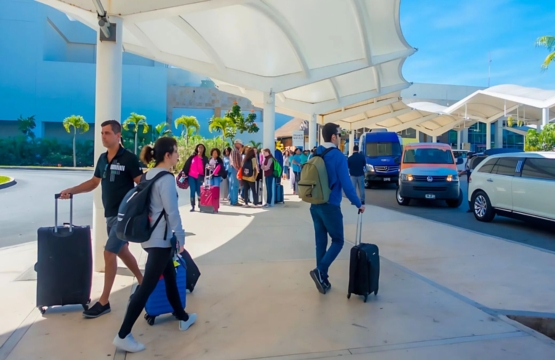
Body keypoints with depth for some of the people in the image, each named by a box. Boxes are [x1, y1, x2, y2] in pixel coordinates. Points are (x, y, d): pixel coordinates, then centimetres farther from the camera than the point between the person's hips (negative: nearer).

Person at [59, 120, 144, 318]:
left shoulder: (128, 158, -13)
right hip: (109, 214, 8)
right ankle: (142, 283, 36)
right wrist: (72, 190, 4)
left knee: (109, 253, -8)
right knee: (122, 251, 17)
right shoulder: (102, 159, 8)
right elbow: (94, 182, 17)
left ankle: (104, 302, 3)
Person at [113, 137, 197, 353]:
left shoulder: (149, 175, 9)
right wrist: (181, 237, -9)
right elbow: (172, 212, -19)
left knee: (170, 278, 20)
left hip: (151, 236, 10)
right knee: (147, 287, -4)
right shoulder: (166, 178, -18)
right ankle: (123, 335, 3)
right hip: (161, 239, -10)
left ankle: (183, 318, 35)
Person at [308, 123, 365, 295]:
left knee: (321, 241, 12)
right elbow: (346, 184, -16)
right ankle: (320, 271, -9)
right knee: (338, 241, 6)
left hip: (315, 205, 7)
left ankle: (322, 279, 18)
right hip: (330, 206, -6)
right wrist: (358, 204, -5)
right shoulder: (338, 156, -14)